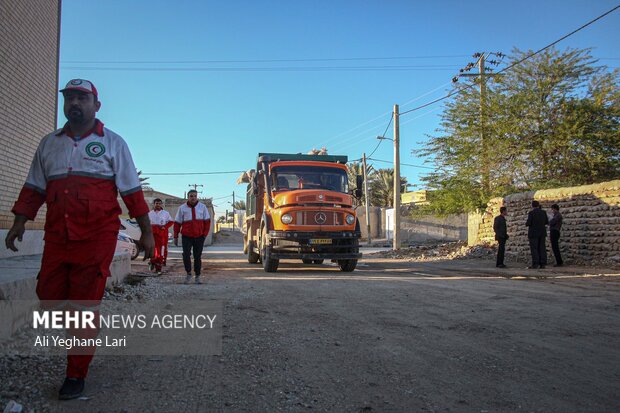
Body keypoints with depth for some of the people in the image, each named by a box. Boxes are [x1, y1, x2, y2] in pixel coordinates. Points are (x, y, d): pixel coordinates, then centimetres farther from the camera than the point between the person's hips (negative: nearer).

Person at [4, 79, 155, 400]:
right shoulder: (49, 143, 14)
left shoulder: (112, 142, 3)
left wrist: (146, 231, -1)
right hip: (57, 237, 4)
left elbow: (132, 191, 1)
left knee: (84, 306, 0)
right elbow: (34, 188, 17)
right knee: (49, 299, 6)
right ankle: (82, 320, 36)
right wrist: (19, 223, 8)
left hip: (97, 238, -4)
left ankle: (76, 376, 13)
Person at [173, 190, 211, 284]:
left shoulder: (202, 207, 5)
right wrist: (176, 236, 3)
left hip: (199, 237, 1)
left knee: (198, 257, 5)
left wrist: (205, 233, -4)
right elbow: (177, 223, 6)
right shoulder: (182, 208, 4)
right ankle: (188, 274, 7)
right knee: (186, 255, -11)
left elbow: (207, 221, 6)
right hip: (186, 236, -1)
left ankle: (197, 276, 16)